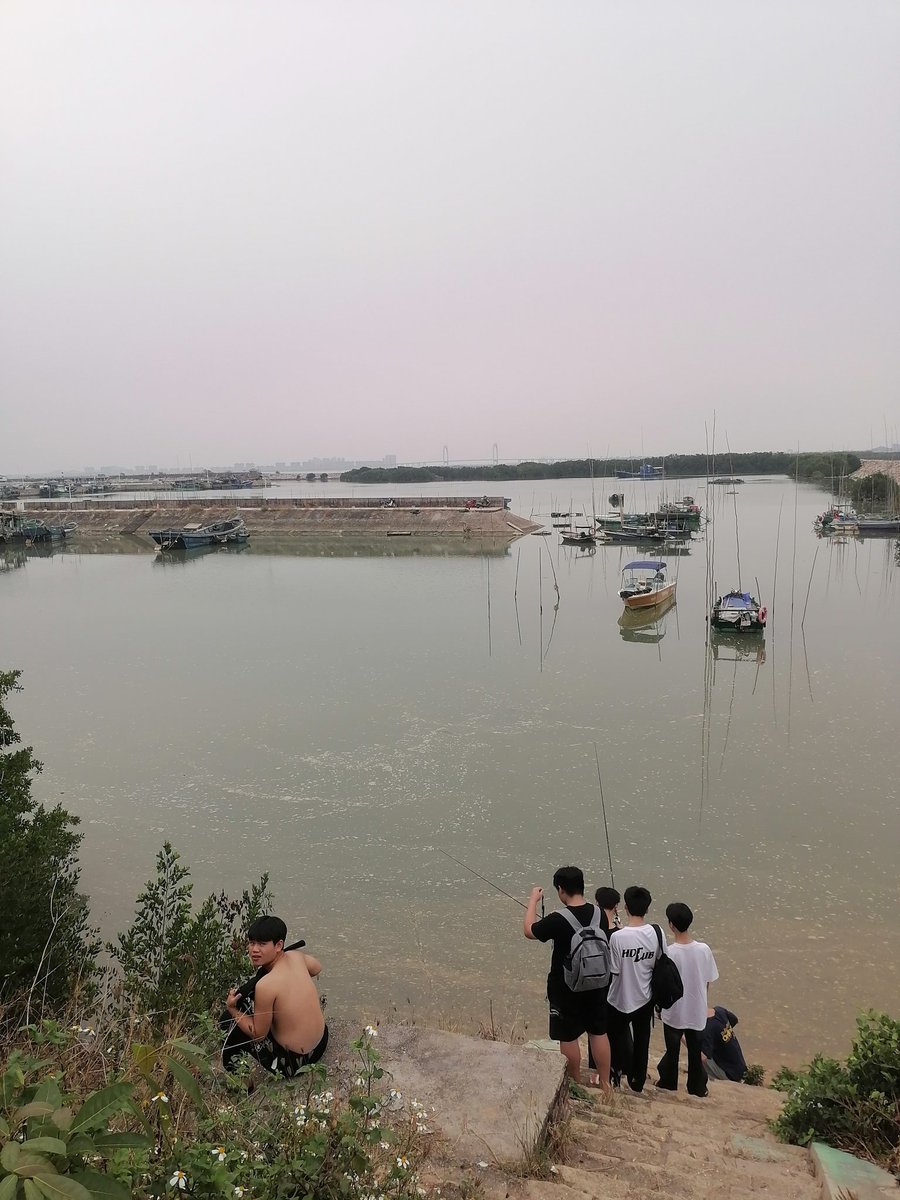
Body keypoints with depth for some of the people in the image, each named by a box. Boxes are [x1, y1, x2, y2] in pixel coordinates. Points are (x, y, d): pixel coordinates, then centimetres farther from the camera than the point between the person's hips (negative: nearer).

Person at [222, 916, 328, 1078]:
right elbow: (316, 967, 16)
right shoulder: (296, 956, -9)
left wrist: (232, 1009, -5)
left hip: (293, 1060, -6)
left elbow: (257, 1034, -14)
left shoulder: (266, 985, -28)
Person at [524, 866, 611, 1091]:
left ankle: (576, 1085, 27)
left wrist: (533, 900, 1)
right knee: (599, 1033, 18)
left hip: (565, 989, -5)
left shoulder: (558, 920, -25)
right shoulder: (599, 914, -9)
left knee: (568, 1037, 13)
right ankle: (605, 1084, 29)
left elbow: (529, 932, -9)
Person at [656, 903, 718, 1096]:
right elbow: (708, 981, -4)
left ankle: (668, 1083, 37)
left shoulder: (668, 953, -26)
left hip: (674, 1011, -2)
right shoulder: (704, 949, -17)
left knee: (672, 1050, 19)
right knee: (695, 1051, 22)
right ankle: (697, 1087, 36)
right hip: (697, 1010, 2)